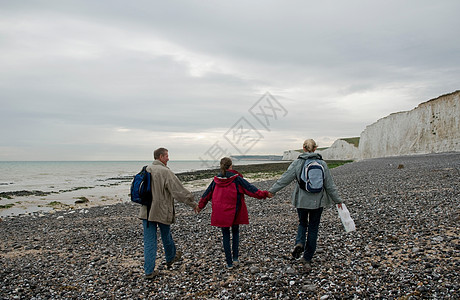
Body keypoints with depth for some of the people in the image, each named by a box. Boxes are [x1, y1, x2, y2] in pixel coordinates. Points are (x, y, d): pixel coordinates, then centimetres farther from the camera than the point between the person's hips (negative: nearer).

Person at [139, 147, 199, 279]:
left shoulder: (146, 170, 3)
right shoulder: (165, 172, -17)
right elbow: (179, 191, -16)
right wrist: (193, 203, -7)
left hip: (146, 212, 5)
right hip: (162, 211, -5)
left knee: (149, 241, 7)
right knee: (166, 236, 18)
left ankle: (149, 271, 9)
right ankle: (170, 258, 41)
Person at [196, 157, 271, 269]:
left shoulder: (216, 180, 1)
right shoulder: (236, 178, -9)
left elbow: (207, 193, 12)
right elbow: (249, 188, -10)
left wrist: (200, 205, 24)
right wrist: (262, 194, -3)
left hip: (220, 212, 2)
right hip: (234, 212, -1)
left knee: (225, 235, 10)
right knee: (235, 232, 20)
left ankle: (229, 263, 11)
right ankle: (235, 258, 13)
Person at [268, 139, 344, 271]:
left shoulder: (297, 163, -6)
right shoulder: (322, 164, -3)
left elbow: (284, 179, -6)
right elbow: (330, 185, 1)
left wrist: (271, 191, 3)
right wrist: (337, 200, 12)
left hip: (301, 200, 0)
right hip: (318, 201, 0)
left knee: (302, 223, 22)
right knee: (313, 228, 11)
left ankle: (299, 243, -6)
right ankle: (307, 259, 15)